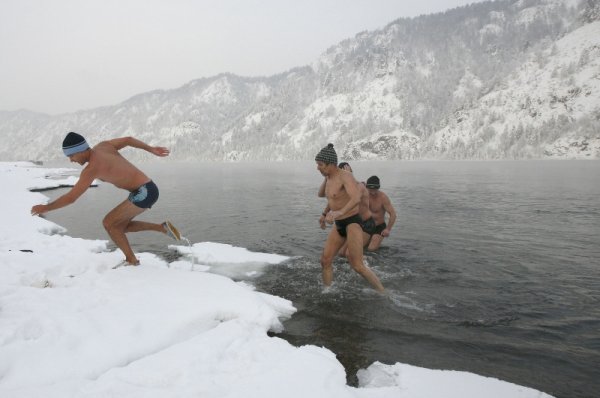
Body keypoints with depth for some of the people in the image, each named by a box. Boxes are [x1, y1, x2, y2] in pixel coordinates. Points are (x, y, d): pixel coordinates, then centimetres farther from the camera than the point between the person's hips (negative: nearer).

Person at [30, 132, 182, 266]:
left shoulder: (92, 168, -17)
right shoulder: (103, 146, 7)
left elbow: (70, 198, -14)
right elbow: (128, 139, 18)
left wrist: (45, 208, 2)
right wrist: (152, 149, 29)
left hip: (144, 192, -10)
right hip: (146, 190, 10)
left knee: (108, 223, -1)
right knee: (120, 226, 17)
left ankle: (132, 260, 8)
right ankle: (162, 227, 13)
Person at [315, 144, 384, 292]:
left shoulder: (346, 176, -18)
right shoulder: (329, 178, 8)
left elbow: (357, 198, -37)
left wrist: (339, 213, -54)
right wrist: (326, 213, 45)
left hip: (353, 223, -8)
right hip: (339, 226, 8)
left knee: (357, 266, -10)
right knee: (325, 260, 2)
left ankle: (384, 295, 4)